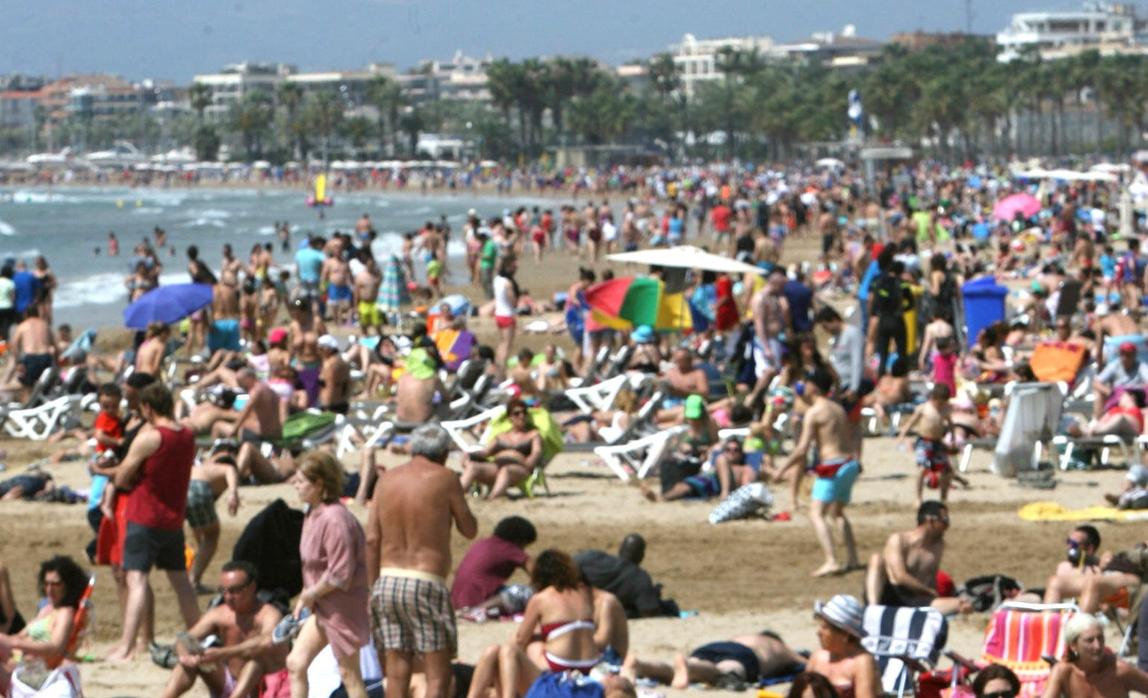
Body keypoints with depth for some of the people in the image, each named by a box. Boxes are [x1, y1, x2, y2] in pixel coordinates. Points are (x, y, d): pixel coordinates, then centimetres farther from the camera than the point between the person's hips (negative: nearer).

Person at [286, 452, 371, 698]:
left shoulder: (334, 519, -25)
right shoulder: (313, 514, 6)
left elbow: (340, 574, -26)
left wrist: (310, 594, -13)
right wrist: (305, 597, 5)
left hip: (344, 607, -10)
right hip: (322, 605, 10)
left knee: (348, 673, 1)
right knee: (296, 662, 10)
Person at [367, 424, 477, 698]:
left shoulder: (387, 479, 9)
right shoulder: (444, 479, -4)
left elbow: (372, 539, 5)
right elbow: (469, 529, 6)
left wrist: (376, 585, 11)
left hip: (388, 581, 5)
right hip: (426, 583, -5)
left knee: (396, 674, 8)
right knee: (438, 674, -1)